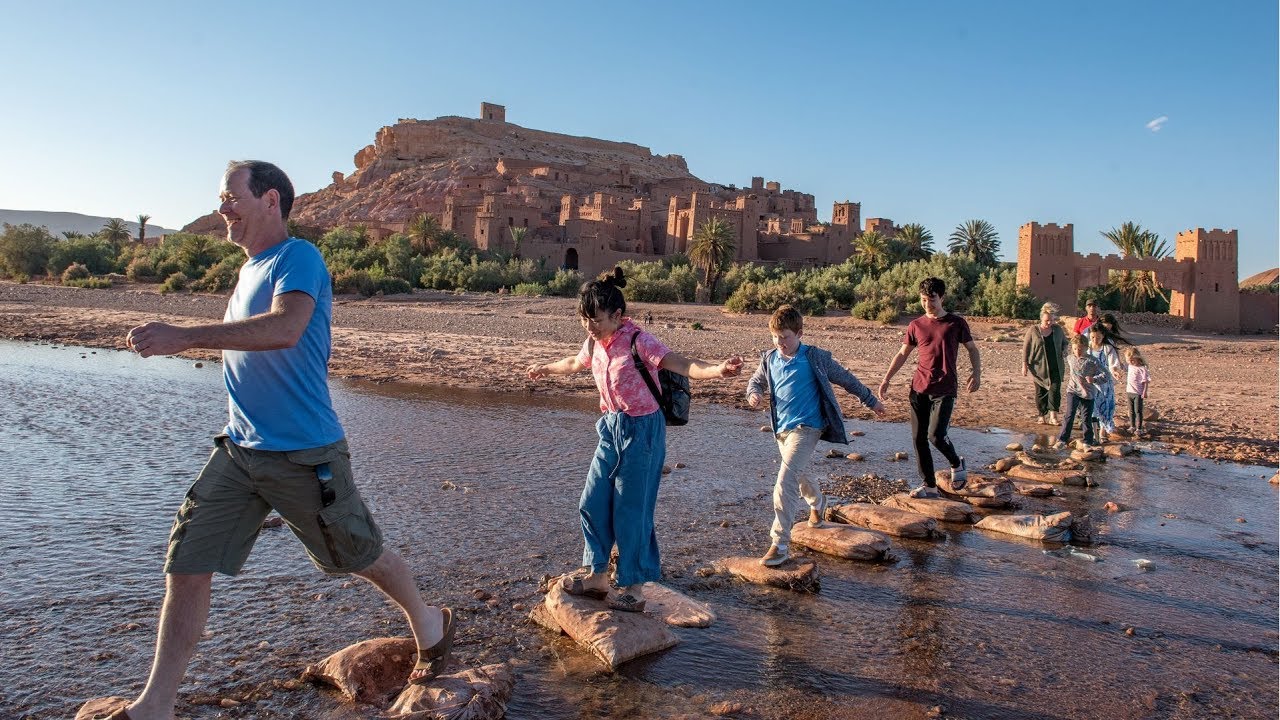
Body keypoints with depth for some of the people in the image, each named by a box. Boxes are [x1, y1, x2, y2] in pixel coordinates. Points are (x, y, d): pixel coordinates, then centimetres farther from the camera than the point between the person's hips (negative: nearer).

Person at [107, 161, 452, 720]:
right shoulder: (250, 269, 14)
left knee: (361, 556, 8)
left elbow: (284, 330, -31)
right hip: (238, 450, 8)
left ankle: (430, 625, 33)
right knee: (185, 568, 3)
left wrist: (184, 336, -31)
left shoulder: (298, 257, -13)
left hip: (303, 455, -7)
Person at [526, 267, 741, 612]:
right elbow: (575, 363, 27)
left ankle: (634, 588, 14)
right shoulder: (594, 343, 3)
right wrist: (545, 368, 45)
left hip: (642, 430, -8)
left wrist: (718, 369, -52)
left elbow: (681, 364, -33)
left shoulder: (638, 341, -20)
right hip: (612, 428, 8)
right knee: (593, 503, 11)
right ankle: (597, 574, 27)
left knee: (631, 510, -1)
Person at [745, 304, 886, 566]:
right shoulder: (769, 359, 3)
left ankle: (780, 544, -16)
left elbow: (845, 379, 2)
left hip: (806, 427, -6)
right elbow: (756, 380, 19)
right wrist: (754, 393, -6)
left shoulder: (815, 358, -9)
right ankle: (817, 503, 59)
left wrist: (871, 401, 11)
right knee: (798, 475, 26)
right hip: (782, 428, 6)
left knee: (785, 482, -19)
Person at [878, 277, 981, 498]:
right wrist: (887, 379, 9)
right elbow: (902, 354, 16)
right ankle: (929, 486, 12)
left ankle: (957, 464, 16)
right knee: (918, 438, 1)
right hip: (919, 388, 4)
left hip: (944, 390, -3)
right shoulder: (916, 325, 9)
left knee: (936, 435, -16)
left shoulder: (956, 323, 3)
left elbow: (972, 349, 10)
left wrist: (976, 373, -6)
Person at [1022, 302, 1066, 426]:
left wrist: (1064, 350, -1)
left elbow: (1064, 342, 21)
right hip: (1039, 368, -1)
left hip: (1055, 368, 1)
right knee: (1040, 392, 6)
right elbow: (1026, 348, 0)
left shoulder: (1058, 329, 5)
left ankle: (1053, 415, -11)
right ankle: (1042, 416, 17)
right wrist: (1024, 364, -5)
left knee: (1055, 389, -11)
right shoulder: (1033, 331, -3)